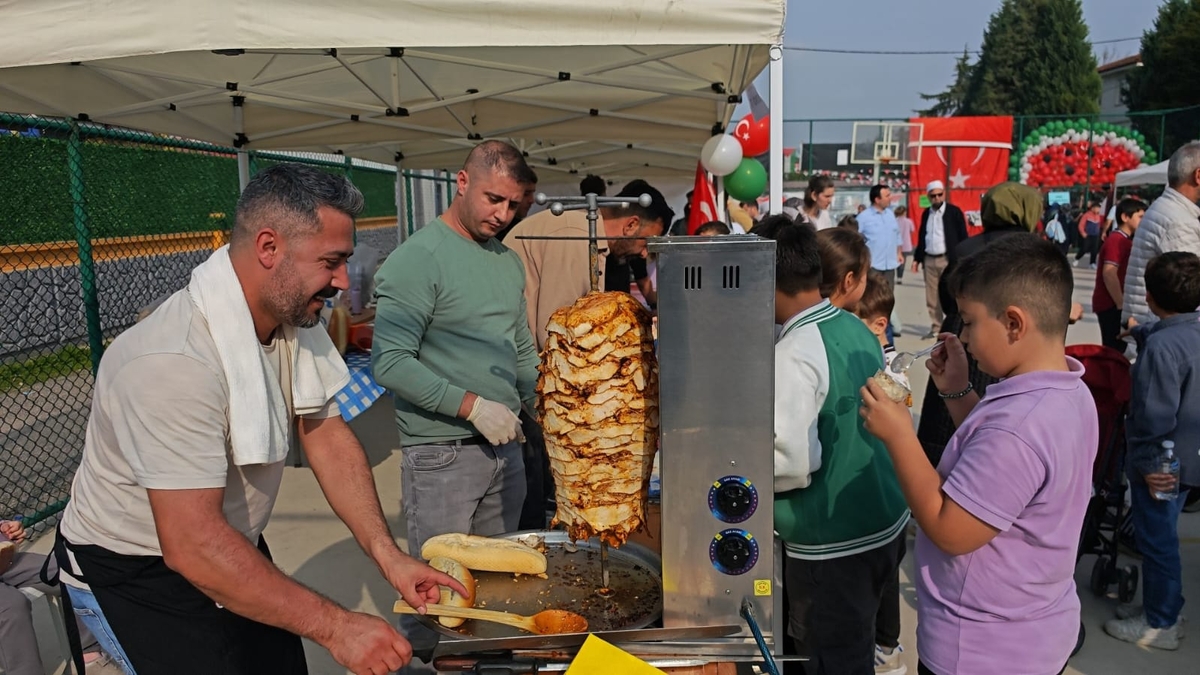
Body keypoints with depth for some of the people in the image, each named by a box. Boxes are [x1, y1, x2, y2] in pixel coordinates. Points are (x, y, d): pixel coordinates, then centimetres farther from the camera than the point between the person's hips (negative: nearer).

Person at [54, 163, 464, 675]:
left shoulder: (295, 317, -10)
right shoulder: (174, 361, -34)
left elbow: (326, 437, -5)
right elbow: (192, 546, -35)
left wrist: (387, 555, -15)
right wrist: (335, 626, -33)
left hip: (232, 547, 7)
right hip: (136, 576, -7)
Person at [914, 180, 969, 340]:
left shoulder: (954, 212, -3)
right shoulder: (926, 213, 12)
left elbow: (962, 237, -5)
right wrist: (917, 258, 13)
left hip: (948, 259, -5)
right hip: (929, 260, 5)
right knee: (932, 297, 6)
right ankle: (935, 328, 11)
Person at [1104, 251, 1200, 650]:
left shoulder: (1161, 345, -25)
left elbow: (1155, 412, -25)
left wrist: (1146, 461, -17)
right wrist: (1143, 333, 33)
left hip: (1162, 465, -9)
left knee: (1156, 540, 5)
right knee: (1161, 536, 21)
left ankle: (1160, 624, 19)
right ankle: (1161, 607, 34)